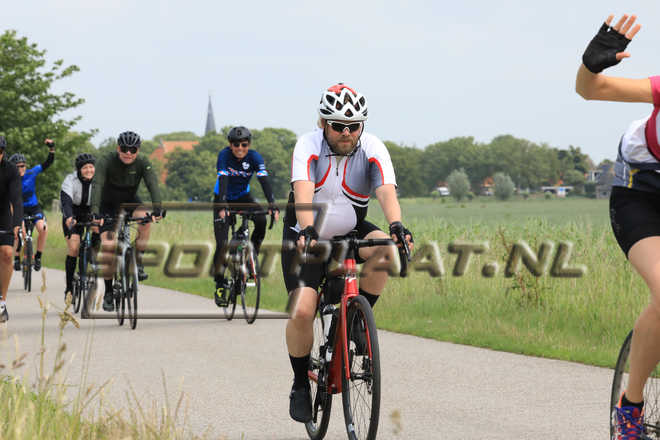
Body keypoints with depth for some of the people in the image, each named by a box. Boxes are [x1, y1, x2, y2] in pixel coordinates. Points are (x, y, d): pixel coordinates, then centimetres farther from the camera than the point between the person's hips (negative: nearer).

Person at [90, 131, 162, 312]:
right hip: (108, 204, -2)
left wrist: (157, 209, -49)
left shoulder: (143, 163, -20)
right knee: (108, 246, -16)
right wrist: (95, 212, -52)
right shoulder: (106, 161, -26)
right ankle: (108, 293, -3)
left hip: (130, 201, 2)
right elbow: (97, 186, -38)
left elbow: (153, 184, -32)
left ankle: (138, 262, -18)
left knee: (144, 217, -32)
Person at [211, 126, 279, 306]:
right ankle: (220, 285, 0)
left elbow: (264, 181, -30)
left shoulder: (254, 157, -19)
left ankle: (252, 256, -6)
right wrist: (222, 207, -49)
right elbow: (223, 181, -35)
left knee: (261, 220, -28)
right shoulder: (224, 155, -24)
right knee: (222, 244, -13)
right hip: (223, 198, -2)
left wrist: (272, 205, -44)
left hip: (243, 197, 2)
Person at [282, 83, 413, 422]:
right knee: (302, 311, -19)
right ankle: (301, 384, 3)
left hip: (351, 233, 2)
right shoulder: (308, 146, -18)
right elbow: (303, 190, -34)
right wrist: (307, 229, -53)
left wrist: (396, 225, -50)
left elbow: (386, 190, -30)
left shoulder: (372, 149, -14)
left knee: (384, 246, -31)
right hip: (307, 238, -2)